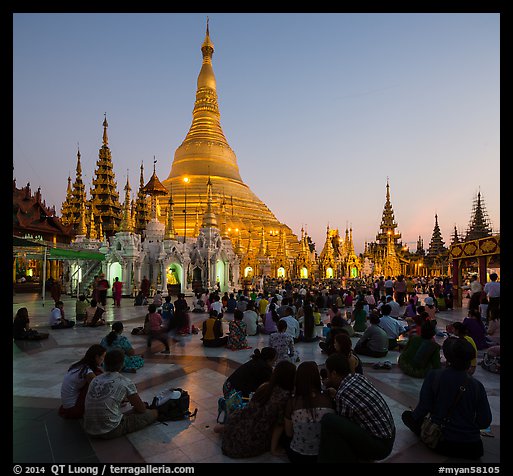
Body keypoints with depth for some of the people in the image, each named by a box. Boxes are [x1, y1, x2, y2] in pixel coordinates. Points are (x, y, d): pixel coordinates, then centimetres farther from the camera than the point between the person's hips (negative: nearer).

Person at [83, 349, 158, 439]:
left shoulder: (95, 380, 8)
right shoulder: (126, 383, -8)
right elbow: (141, 409, 4)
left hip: (89, 431, 7)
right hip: (110, 432, -7)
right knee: (153, 413, 2)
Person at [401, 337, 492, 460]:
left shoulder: (434, 376, -15)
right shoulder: (477, 385, -8)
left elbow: (424, 408, -13)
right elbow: (485, 422, -5)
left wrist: (414, 415, 9)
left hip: (442, 444, -3)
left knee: (407, 415, 18)